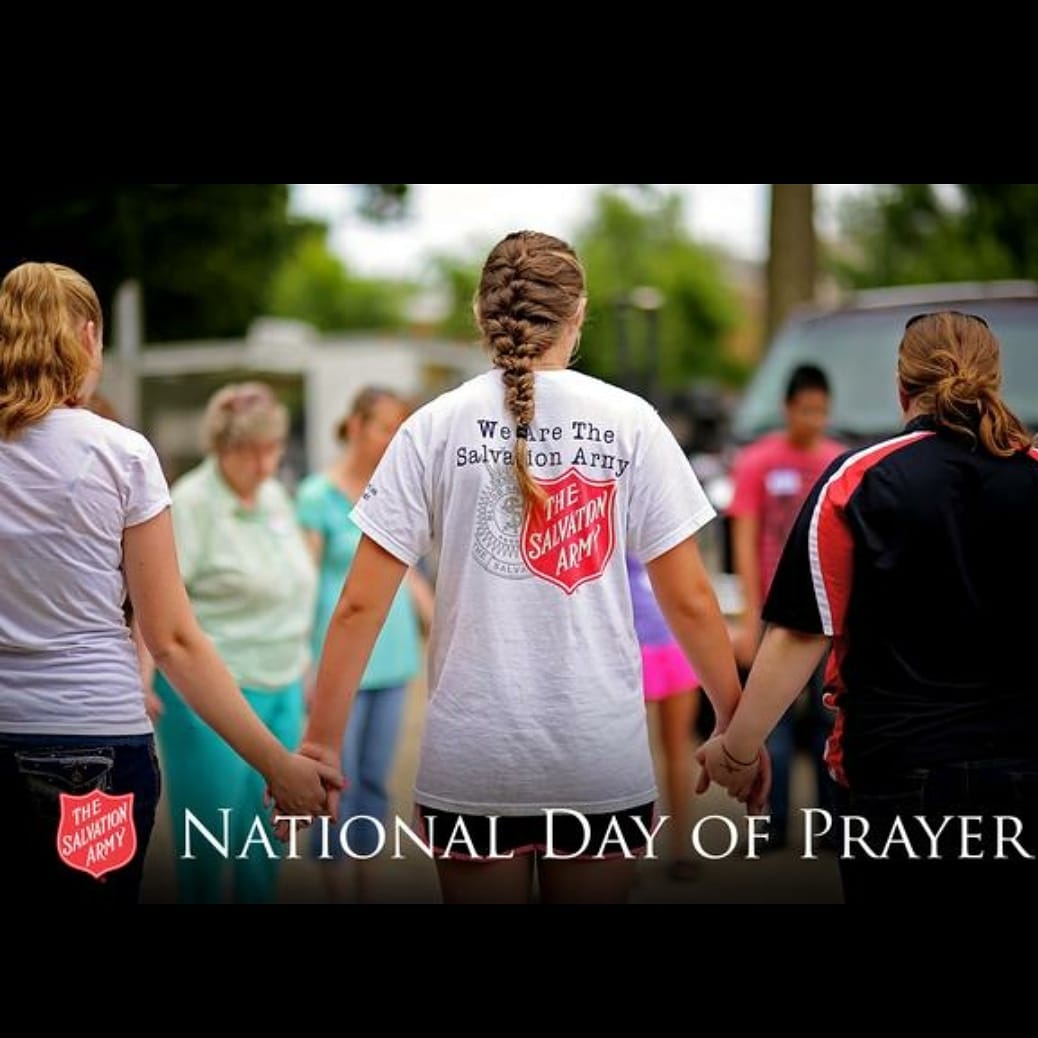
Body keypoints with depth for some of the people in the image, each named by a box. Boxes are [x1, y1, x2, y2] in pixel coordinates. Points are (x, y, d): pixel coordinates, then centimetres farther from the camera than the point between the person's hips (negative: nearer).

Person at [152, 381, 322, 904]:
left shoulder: (276, 496, 12)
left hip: (281, 686, 7)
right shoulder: (191, 502, -11)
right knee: (209, 835, -2)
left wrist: (303, 663, 23)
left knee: (266, 835, 11)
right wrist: (142, 676, -25)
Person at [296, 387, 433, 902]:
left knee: (376, 778, 9)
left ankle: (364, 885, 18)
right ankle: (337, 884, 8)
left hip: (392, 657, 5)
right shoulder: (317, 497, -7)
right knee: (339, 779, -2)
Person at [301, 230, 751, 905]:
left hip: (473, 754, 0)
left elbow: (360, 604, -3)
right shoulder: (630, 423, 0)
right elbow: (690, 600, 0)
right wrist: (737, 724, 11)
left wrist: (322, 742, 2)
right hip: (602, 754, 0)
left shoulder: (435, 427, 0)